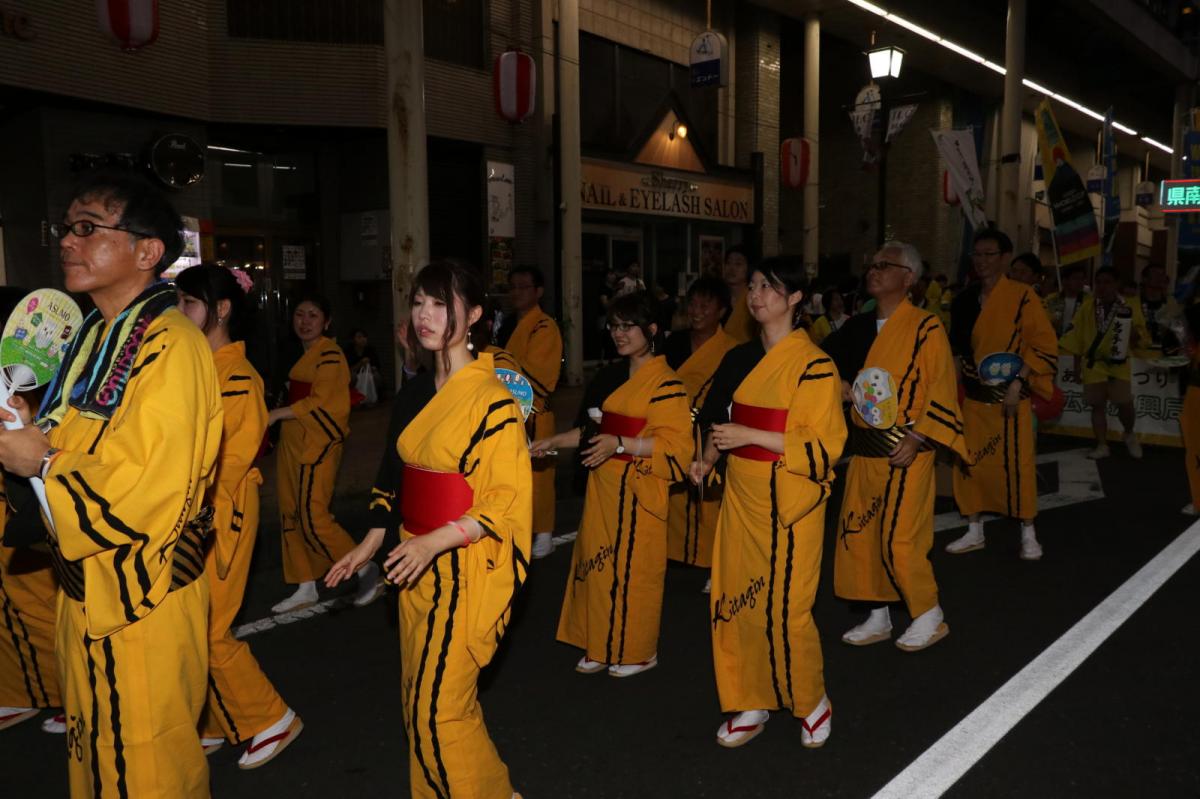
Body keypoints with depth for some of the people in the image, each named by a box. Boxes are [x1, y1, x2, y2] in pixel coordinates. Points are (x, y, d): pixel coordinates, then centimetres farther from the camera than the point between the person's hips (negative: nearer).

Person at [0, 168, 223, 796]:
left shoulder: (170, 347, -21)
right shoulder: (95, 338, 10)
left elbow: (150, 490, -27)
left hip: (140, 599, -9)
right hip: (87, 581, 9)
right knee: (92, 748, 24)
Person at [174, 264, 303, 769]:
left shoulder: (237, 378, -14)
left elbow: (232, 463, -15)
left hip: (220, 516, -7)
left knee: (208, 632, 0)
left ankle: (272, 719, 17)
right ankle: (211, 727, 28)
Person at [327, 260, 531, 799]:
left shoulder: (490, 399, -16)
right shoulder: (416, 393, 8)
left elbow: (508, 502, -17)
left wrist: (435, 542, -25)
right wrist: (371, 544, 13)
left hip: (467, 570, -7)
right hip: (418, 564, 7)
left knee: (439, 709, 0)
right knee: (420, 701, 17)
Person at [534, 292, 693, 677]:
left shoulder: (665, 382, -11)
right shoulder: (610, 375, 12)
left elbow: (675, 444, -17)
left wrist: (620, 444, -25)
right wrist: (553, 442, 8)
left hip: (637, 489, -7)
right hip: (603, 485, 7)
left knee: (633, 569, 3)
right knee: (599, 563, 11)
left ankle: (638, 652, 21)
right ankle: (602, 648, 26)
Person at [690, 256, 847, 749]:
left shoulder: (814, 366, -11)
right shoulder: (741, 359, 10)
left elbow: (826, 446, -15)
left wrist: (750, 436, -20)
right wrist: (710, 455, 5)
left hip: (788, 503, -6)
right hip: (740, 495, 6)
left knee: (785, 610, -1)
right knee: (735, 601, 8)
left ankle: (812, 701, 26)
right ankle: (753, 704, 26)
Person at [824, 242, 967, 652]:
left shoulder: (925, 327, -9)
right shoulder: (860, 326, 10)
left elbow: (944, 389, -12)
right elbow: (836, 370, 23)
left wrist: (917, 439, -18)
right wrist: (839, 384, 1)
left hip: (904, 452, -7)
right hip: (864, 448, 7)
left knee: (899, 540, -4)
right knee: (859, 533, 10)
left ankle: (929, 616, 19)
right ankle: (878, 618, 26)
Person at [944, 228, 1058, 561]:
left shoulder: (1022, 296, -8)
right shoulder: (964, 298, 7)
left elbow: (1044, 347, -9)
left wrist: (1017, 384, -17)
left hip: (1008, 397, -5)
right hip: (972, 396, 5)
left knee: (1017, 465, -1)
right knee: (969, 464, 7)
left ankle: (1028, 535, 15)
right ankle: (974, 533, 21)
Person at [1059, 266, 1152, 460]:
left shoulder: (1130, 307, -2)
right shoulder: (1087, 306, 0)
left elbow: (1143, 336, 4)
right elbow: (1077, 336, 3)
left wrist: (1136, 335, -20)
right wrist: (1077, 365, 3)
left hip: (1119, 364, -1)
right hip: (1093, 364, 1)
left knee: (1125, 403, -5)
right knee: (1098, 405, 4)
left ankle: (1130, 435, 25)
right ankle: (1102, 446, 14)